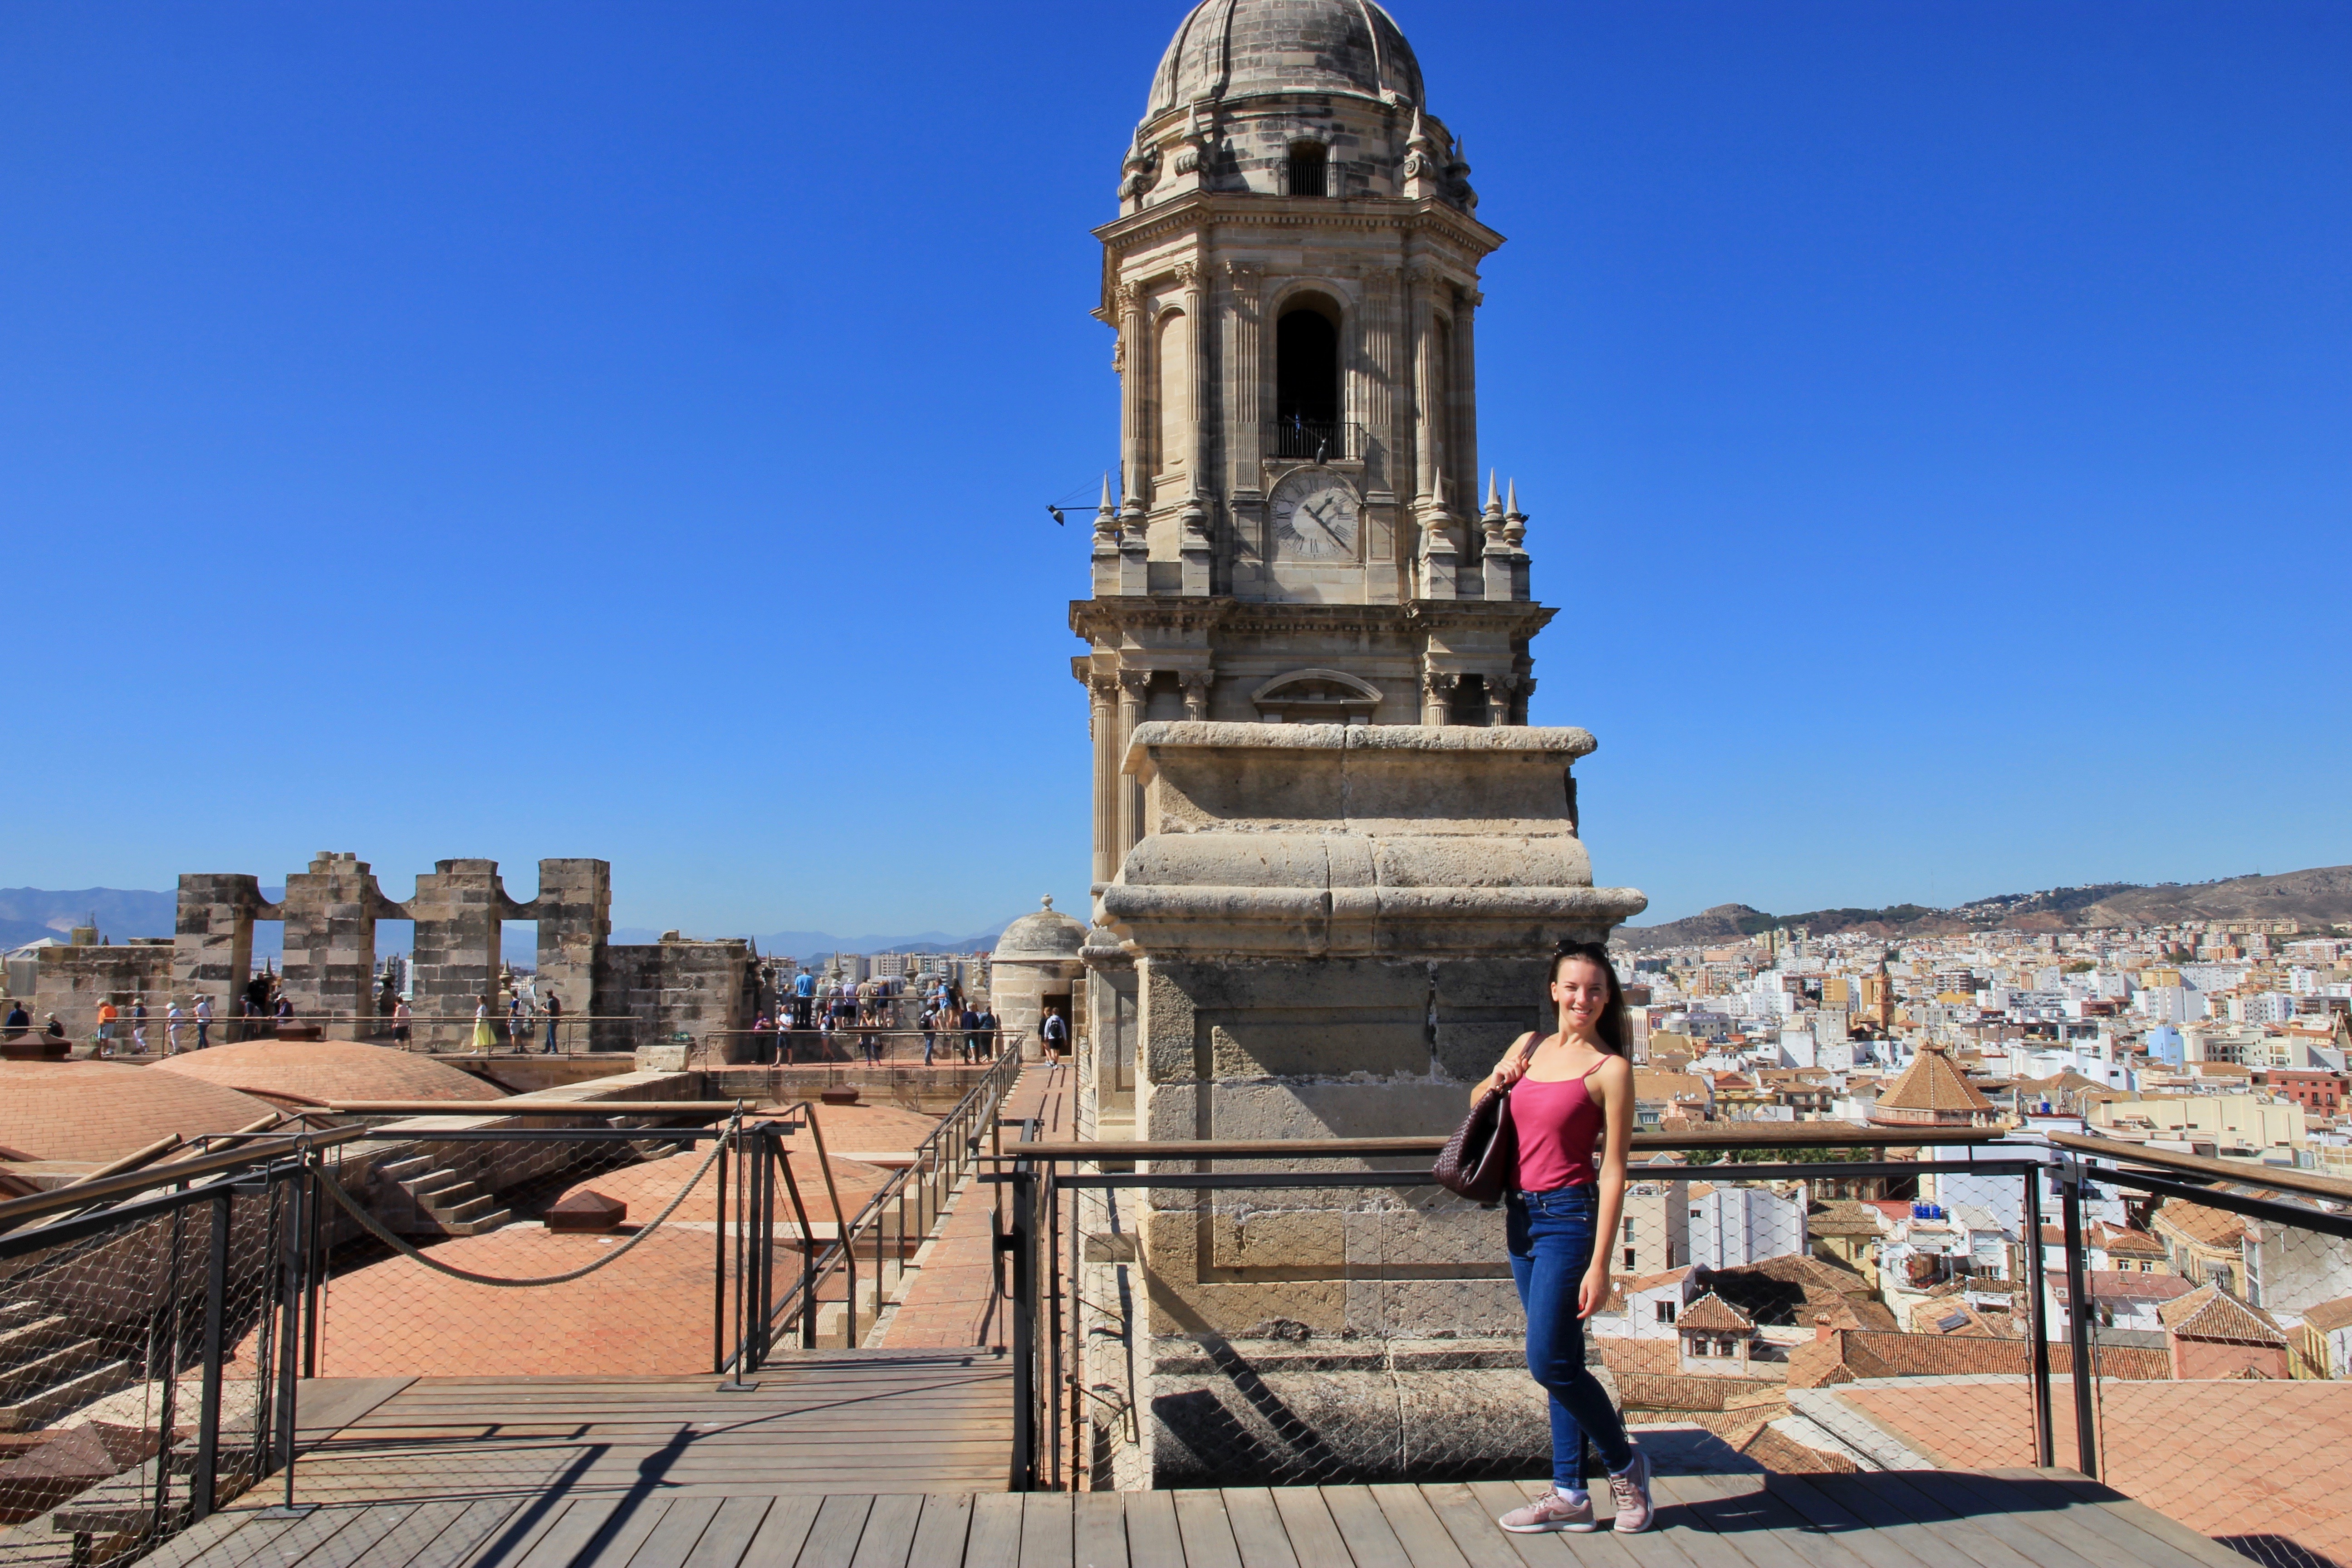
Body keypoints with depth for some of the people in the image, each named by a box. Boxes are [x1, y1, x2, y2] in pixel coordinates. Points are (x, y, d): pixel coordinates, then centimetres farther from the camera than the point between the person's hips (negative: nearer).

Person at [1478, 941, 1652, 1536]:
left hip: (1567, 1217, -6)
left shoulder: (1610, 1069, -9)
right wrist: (1494, 1082, 0)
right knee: (1560, 1362, 12)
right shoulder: (1529, 1047, 8)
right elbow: (1476, 1104, 24)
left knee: (1549, 1362, -7)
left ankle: (1625, 1464, 17)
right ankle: (1569, 1496, 21)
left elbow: (1613, 1172, -12)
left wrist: (1599, 1263, -16)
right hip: (1521, 1215, 6)